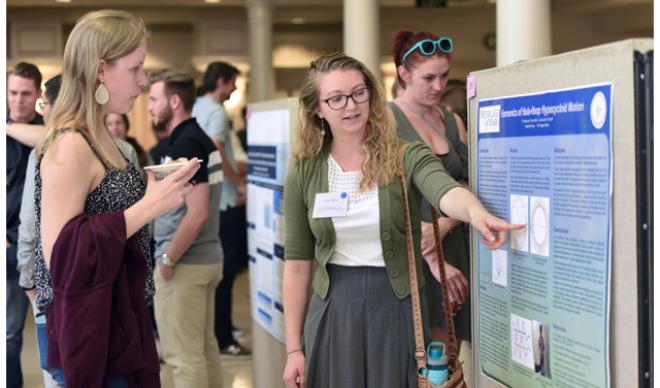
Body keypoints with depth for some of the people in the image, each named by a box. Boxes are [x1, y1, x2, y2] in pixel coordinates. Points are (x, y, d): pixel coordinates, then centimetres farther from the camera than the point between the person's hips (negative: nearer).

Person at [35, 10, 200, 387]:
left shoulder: (101, 136, 8)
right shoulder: (69, 147, -20)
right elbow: (58, 255, -26)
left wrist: (157, 191, 10)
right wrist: (148, 207, -25)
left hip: (122, 317, 9)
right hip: (90, 328, -9)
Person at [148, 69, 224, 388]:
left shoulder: (185, 145, -17)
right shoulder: (200, 138, 13)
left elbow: (197, 214, -23)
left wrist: (169, 259, -15)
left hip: (185, 265, -10)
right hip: (208, 258, 10)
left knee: (183, 355, -3)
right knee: (205, 349, 14)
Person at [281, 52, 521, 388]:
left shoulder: (406, 157, -6)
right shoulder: (304, 173, 0)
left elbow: (446, 192, -27)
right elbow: (297, 260, 3)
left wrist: (476, 213, -51)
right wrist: (293, 348, 1)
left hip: (398, 307, -1)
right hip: (334, 309, 2)